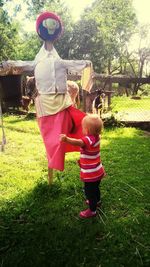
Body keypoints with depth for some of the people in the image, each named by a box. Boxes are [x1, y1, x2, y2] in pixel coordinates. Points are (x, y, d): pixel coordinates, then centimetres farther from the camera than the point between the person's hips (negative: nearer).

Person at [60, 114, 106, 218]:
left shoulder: (88, 140, -31)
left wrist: (66, 139, -68)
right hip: (98, 171, 10)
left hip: (91, 174, -10)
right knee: (95, 188, 32)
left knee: (89, 191, 8)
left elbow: (78, 142, -54)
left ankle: (92, 210, 24)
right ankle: (97, 200, 55)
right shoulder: (96, 137, -3)